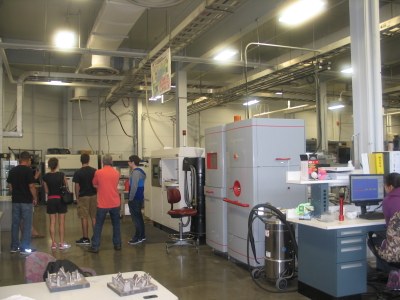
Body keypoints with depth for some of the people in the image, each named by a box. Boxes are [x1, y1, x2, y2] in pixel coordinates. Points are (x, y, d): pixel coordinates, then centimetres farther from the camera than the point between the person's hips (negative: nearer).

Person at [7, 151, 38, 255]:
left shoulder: (12, 171, 7)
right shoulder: (28, 170, -12)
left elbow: (10, 186, 11)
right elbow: (31, 186, -14)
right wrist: (35, 198, -3)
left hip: (15, 201, 6)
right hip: (27, 201, -6)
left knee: (15, 223, 12)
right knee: (27, 224, 1)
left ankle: (14, 246, 19)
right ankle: (25, 248, 2)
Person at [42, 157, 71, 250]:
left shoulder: (46, 177, -3)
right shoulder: (61, 175, -10)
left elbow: (46, 191, 3)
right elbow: (66, 186, 1)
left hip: (51, 200, 2)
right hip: (61, 199, -2)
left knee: (52, 222, 8)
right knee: (61, 222, 4)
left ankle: (53, 243, 12)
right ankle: (62, 243, 8)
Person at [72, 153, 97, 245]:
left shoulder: (78, 173, -9)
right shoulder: (94, 171, 0)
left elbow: (77, 187, -8)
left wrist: (77, 197, 3)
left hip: (83, 197, -3)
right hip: (93, 196, 4)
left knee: (84, 218, 2)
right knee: (94, 217, 10)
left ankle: (85, 238, 7)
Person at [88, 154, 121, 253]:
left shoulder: (98, 173, -8)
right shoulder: (116, 173, -1)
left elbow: (94, 185, 6)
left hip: (102, 204, -2)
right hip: (115, 203, 2)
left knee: (98, 225, 7)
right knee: (116, 224, 14)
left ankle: (95, 247, 9)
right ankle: (117, 244, 19)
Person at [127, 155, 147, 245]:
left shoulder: (135, 172, -18)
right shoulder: (140, 171, 13)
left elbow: (134, 187, -23)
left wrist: (130, 199, -16)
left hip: (135, 199, -10)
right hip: (139, 198, 10)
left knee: (136, 218, -5)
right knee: (139, 217, 16)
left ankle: (138, 238, 0)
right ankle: (142, 236, 23)